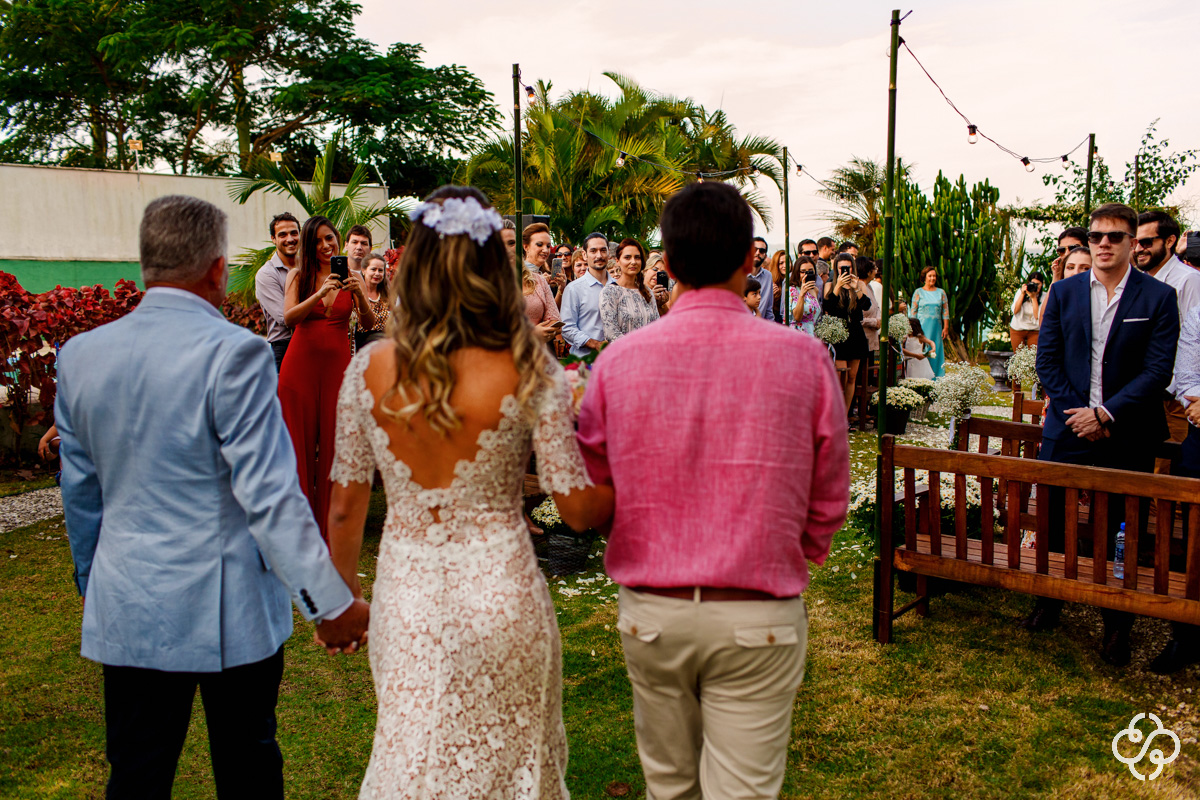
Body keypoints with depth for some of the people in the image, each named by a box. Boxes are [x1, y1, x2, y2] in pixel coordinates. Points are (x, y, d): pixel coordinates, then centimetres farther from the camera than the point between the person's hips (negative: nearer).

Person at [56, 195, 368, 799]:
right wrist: (332, 602, -16)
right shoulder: (232, 351, -18)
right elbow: (269, 496, -21)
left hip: (125, 611, 5)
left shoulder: (80, 353, 0)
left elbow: (79, 489, 11)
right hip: (229, 611, -4)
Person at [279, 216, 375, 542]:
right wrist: (320, 293, -24)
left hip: (337, 363, 0)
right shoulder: (299, 276, 3)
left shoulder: (352, 277, 5)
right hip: (301, 363, 0)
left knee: (333, 441, 2)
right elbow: (289, 317, -11)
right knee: (299, 441, 3)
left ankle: (329, 523, 14)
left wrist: (359, 294, -22)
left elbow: (368, 325, -4)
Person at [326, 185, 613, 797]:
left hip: (406, 595, 2)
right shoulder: (529, 373, -14)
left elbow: (345, 507, 0)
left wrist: (344, 596, 16)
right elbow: (580, 509, -12)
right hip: (501, 595, -2)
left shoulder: (371, 368, -7)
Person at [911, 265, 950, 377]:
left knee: (936, 351, 1)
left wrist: (946, 327, 2)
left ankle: (937, 376, 5)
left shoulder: (941, 292, 10)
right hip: (922, 326, -2)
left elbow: (945, 311, 9)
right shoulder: (918, 292, 3)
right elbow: (913, 311, 1)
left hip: (936, 327, 2)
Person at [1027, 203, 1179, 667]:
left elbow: (1158, 370, -7)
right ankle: (1048, 601, 30)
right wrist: (1074, 412, -8)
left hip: (1126, 436, -2)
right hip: (1067, 428, 2)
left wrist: (1106, 414, -15)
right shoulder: (1064, 292, 6)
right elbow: (1047, 359, 3)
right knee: (1052, 522, 10)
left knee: (1120, 533, 6)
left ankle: (1118, 627, 20)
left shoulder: (1158, 297, -2)